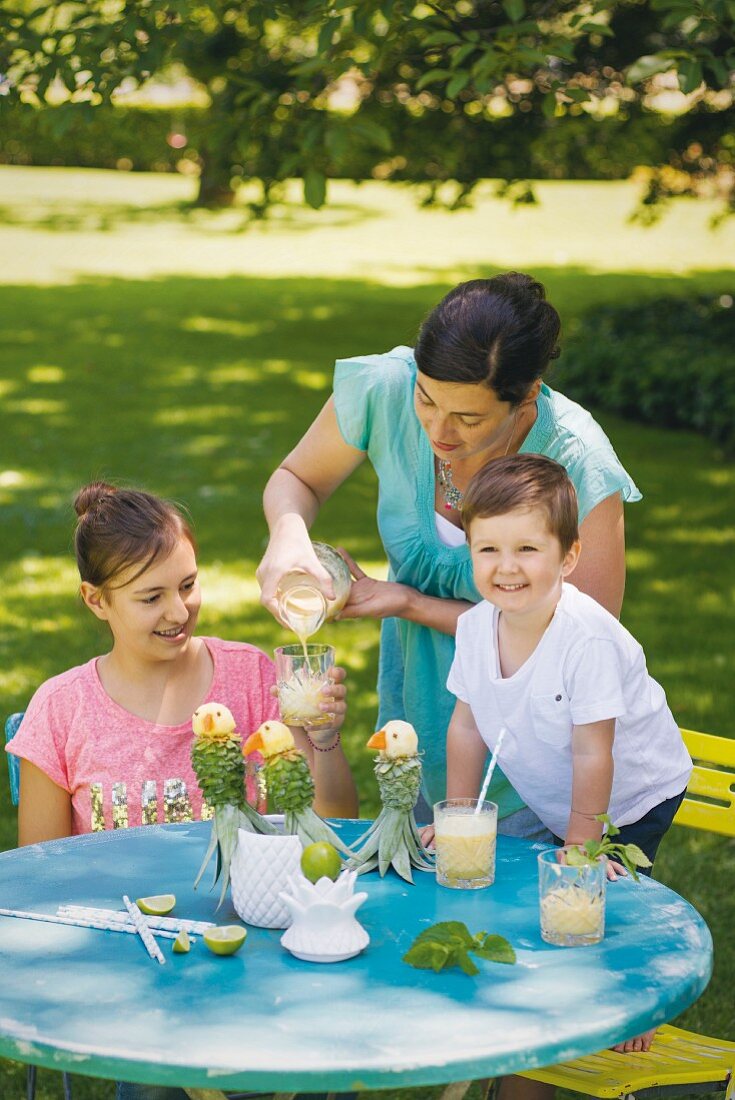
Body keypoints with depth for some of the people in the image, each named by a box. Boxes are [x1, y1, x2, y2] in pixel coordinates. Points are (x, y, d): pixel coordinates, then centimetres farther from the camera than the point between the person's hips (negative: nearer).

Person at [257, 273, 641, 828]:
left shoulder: (581, 469, -31)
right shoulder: (383, 388, -23)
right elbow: (297, 479, -3)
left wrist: (410, 603, -25)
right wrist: (288, 533, -28)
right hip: (415, 688, 4)